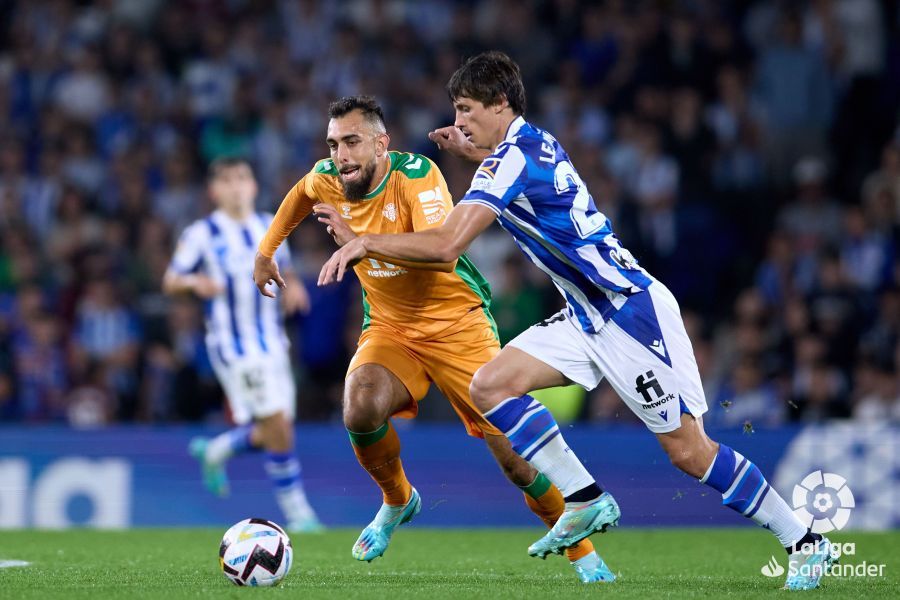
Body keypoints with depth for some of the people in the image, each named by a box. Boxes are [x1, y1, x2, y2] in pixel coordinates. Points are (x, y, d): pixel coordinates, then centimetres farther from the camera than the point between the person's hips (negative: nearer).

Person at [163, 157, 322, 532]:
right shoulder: (202, 234, -5)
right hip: (233, 343, -6)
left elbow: (284, 269, 24)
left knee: (271, 432, 5)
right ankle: (295, 511, -2)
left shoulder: (269, 227, 10)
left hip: (272, 341, 6)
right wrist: (195, 282, -26)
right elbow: (170, 282, -4)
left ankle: (214, 452, 33)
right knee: (278, 424, -13)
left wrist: (293, 287, 1)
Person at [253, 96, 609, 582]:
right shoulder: (327, 179, -6)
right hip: (389, 327, 4)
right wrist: (265, 250, 22)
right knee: (359, 412, -28)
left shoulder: (415, 175, -23)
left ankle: (582, 553, 13)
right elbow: (302, 193, 21)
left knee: (515, 455, -9)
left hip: (457, 323, -4)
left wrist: (359, 241, -44)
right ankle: (397, 501, 4)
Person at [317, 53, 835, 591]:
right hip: (587, 318, 9)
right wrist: (470, 151, 22)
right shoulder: (534, 143, 8)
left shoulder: (511, 159, -20)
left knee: (688, 450, -7)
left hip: (632, 312, -9)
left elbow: (445, 244, -29)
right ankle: (586, 501, 0)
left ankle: (804, 541, 6)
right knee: (490, 385, -4)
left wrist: (365, 242, -18)